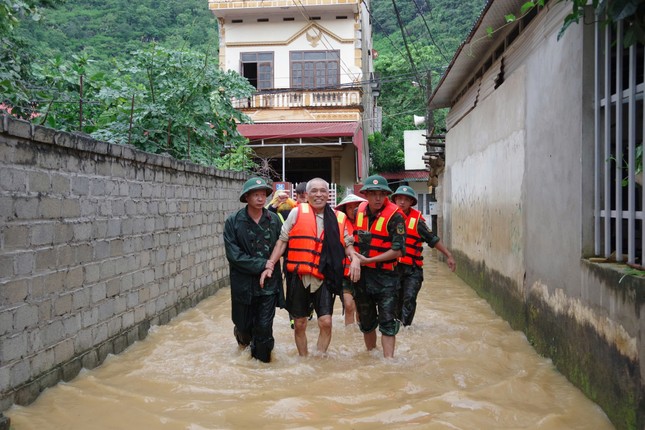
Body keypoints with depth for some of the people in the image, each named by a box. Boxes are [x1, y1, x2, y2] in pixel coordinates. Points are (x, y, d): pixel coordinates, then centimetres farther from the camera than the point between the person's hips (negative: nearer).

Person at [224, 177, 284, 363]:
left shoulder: (274, 219, 0)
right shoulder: (233, 222, -6)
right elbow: (234, 255, -12)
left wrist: (271, 267, -10)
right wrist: (261, 264, -16)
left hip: (269, 282, 1)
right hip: (244, 283, -1)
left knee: (264, 327, -1)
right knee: (245, 324, 13)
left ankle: (262, 359, 20)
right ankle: (242, 334, 48)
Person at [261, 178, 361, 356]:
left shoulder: (338, 218, 5)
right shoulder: (297, 212, 0)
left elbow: (347, 243, 13)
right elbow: (282, 240, 3)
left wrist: (354, 258, -7)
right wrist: (270, 265, -3)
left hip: (324, 279, 1)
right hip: (298, 277, -1)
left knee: (326, 322, -8)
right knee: (300, 324, 9)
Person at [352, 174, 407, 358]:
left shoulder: (394, 216, -14)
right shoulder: (358, 212, 2)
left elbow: (398, 251, -19)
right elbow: (351, 239, 21)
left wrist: (368, 260, -18)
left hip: (385, 276, -6)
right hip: (361, 274, 6)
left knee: (387, 323, -5)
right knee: (366, 322, 19)